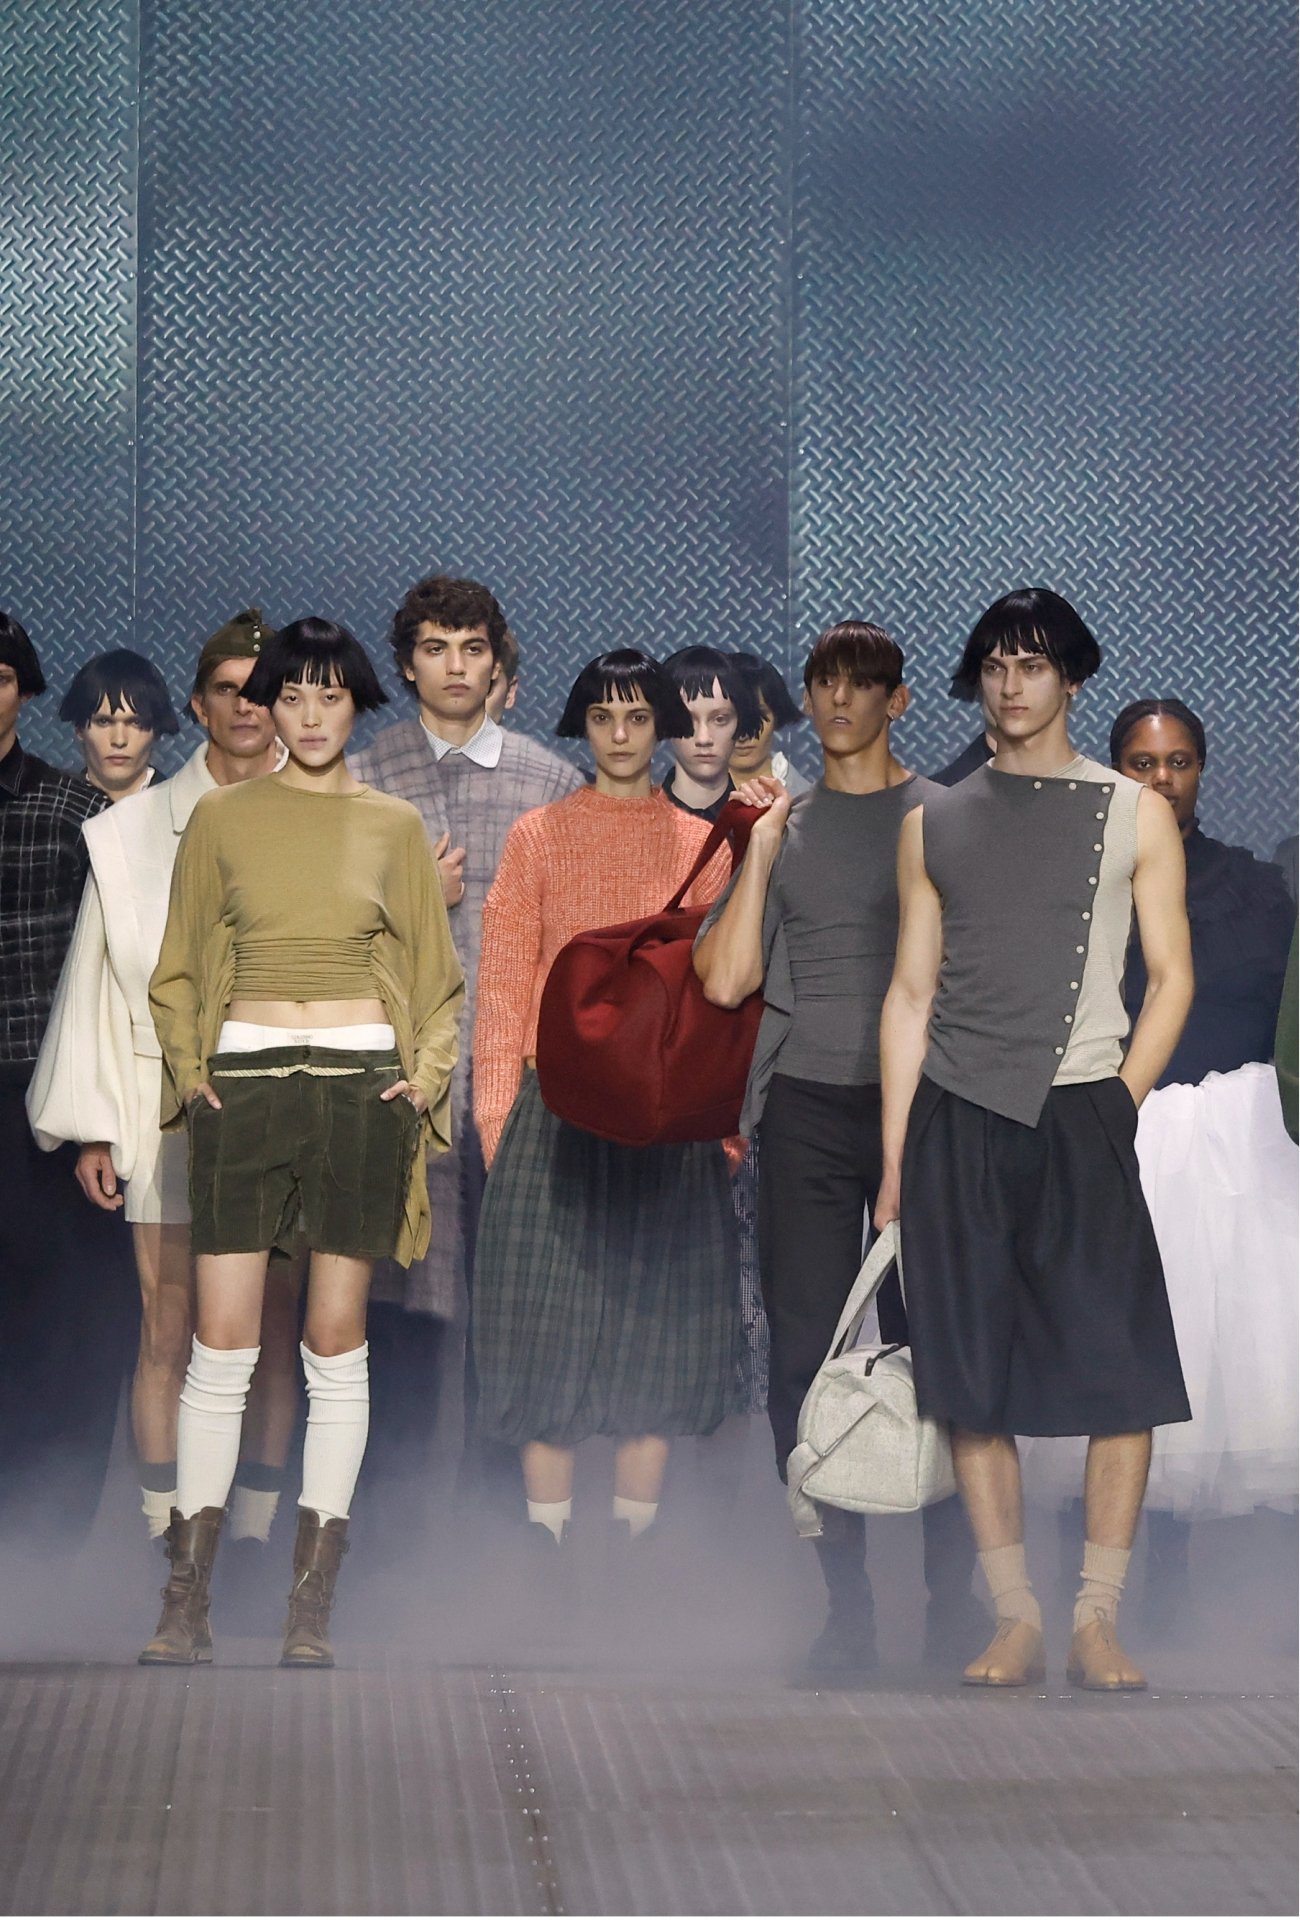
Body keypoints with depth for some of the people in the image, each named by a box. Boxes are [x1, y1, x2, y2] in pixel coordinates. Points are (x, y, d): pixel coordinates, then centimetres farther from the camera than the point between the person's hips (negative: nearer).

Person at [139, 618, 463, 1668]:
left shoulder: (394, 825, 9)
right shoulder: (220, 817, 8)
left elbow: (436, 973, 15)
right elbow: (178, 969, 15)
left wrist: (428, 1072, 1)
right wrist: (184, 1065, 1)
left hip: (360, 1082, 0)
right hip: (245, 1080, 0)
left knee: (336, 1342, 0)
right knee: (222, 1341, -5)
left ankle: (312, 1610, 5)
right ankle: (187, 1605, -1)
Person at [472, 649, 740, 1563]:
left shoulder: (703, 844, 10)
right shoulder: (537, 837, 6)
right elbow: (501, 984, 4)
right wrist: (497, 1117, -3)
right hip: (557, 1109, -1)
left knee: (657, 1328, 3)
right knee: (549, 1334, -2)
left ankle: (635, 1548, 11)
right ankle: (549, 1550, 4)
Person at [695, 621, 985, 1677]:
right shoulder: (783, 824, 14)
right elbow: (724, 980, 4)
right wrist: (763, 843, 1)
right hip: (806, 1109, 2)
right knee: (808, 1354, -4)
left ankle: (953, 1591, 4)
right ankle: (846, 1602, 1)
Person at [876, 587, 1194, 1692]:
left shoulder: (1134, 813, 8)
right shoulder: (936, 825, 14)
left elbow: (1172, 975, 6)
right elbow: (911, 991, 13)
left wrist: (1123, 1100, -6)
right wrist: (894, 1157, 7)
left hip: (1080, 1114, -2)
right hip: (955, 1119, 2)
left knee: (1121, 1371, -8)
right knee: (971, 1380, -1)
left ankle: (1098, 1619, -1)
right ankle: (1016, 1622, 6)